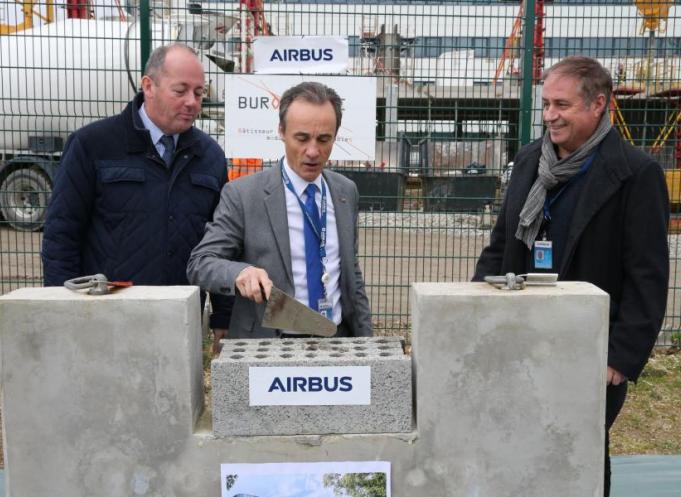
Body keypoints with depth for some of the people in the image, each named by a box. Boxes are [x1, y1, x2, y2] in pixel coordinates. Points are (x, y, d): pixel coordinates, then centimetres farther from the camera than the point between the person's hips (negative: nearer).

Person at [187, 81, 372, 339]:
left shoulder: (346, 191, 8)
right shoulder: (242, 195, -8)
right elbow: (200, 263, -7)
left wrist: (365, 339, 13)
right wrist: (240, 272, -28)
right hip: (267, 347, -3)